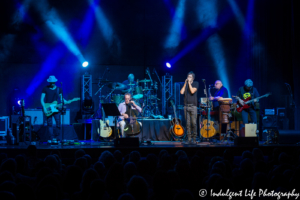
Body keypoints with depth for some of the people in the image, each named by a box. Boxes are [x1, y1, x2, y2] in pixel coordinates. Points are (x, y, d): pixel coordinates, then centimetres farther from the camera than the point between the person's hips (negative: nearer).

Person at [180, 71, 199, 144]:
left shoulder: (196, 84, 5)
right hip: (186, 106, 3)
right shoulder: (185, 85, 15)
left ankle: (194, 139, -3)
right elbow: (181, 92, 0)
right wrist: (185, 83, 1)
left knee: (194, 123, -8)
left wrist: (189, 83, -5)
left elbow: (192, 91, -11)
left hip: (193, 106, -3)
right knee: (188, 123, 0)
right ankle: (189, 139, 2)